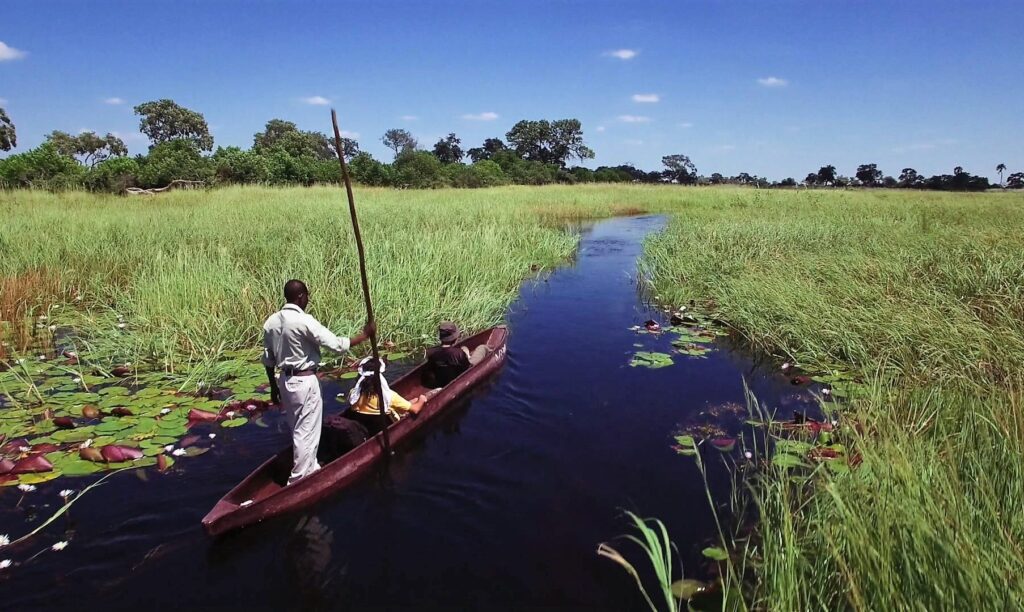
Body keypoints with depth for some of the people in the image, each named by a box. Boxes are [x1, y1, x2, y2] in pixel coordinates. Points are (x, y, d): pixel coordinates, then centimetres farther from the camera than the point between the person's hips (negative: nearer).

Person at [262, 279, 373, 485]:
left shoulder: (271, 322, 3)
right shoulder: (304, 321, -20)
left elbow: (268, 360, 10)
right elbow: (336, 344, -20)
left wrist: (274, 387, 19)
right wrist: (364, 334, -8)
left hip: (285, 380, 8)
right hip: (304, 382, -8)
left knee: (298, 430, 21)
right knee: (306, 432, 4)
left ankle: (310, 469, 37)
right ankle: (298, 481, 12)